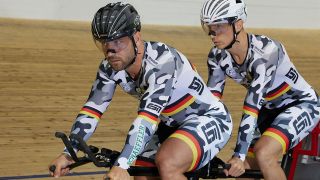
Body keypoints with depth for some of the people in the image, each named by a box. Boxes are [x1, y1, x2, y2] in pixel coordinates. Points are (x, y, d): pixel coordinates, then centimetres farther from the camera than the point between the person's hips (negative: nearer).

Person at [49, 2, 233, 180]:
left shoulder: (161, 61, -33)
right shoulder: (110, 68, -11)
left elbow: (148, 117, -43)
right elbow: (92, 109, -11)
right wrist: (68, 153, -25)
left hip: (209, 119, -8)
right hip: (172, 124, 8)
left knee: (166, 164, -32)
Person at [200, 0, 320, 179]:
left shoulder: (265, 51, -33)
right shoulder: (217, 56, -13)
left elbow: (252, 106, -38)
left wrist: (239, 155, -40)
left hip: (301, 104, -7)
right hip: (270, 109, 7)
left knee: (263, 155, -29)